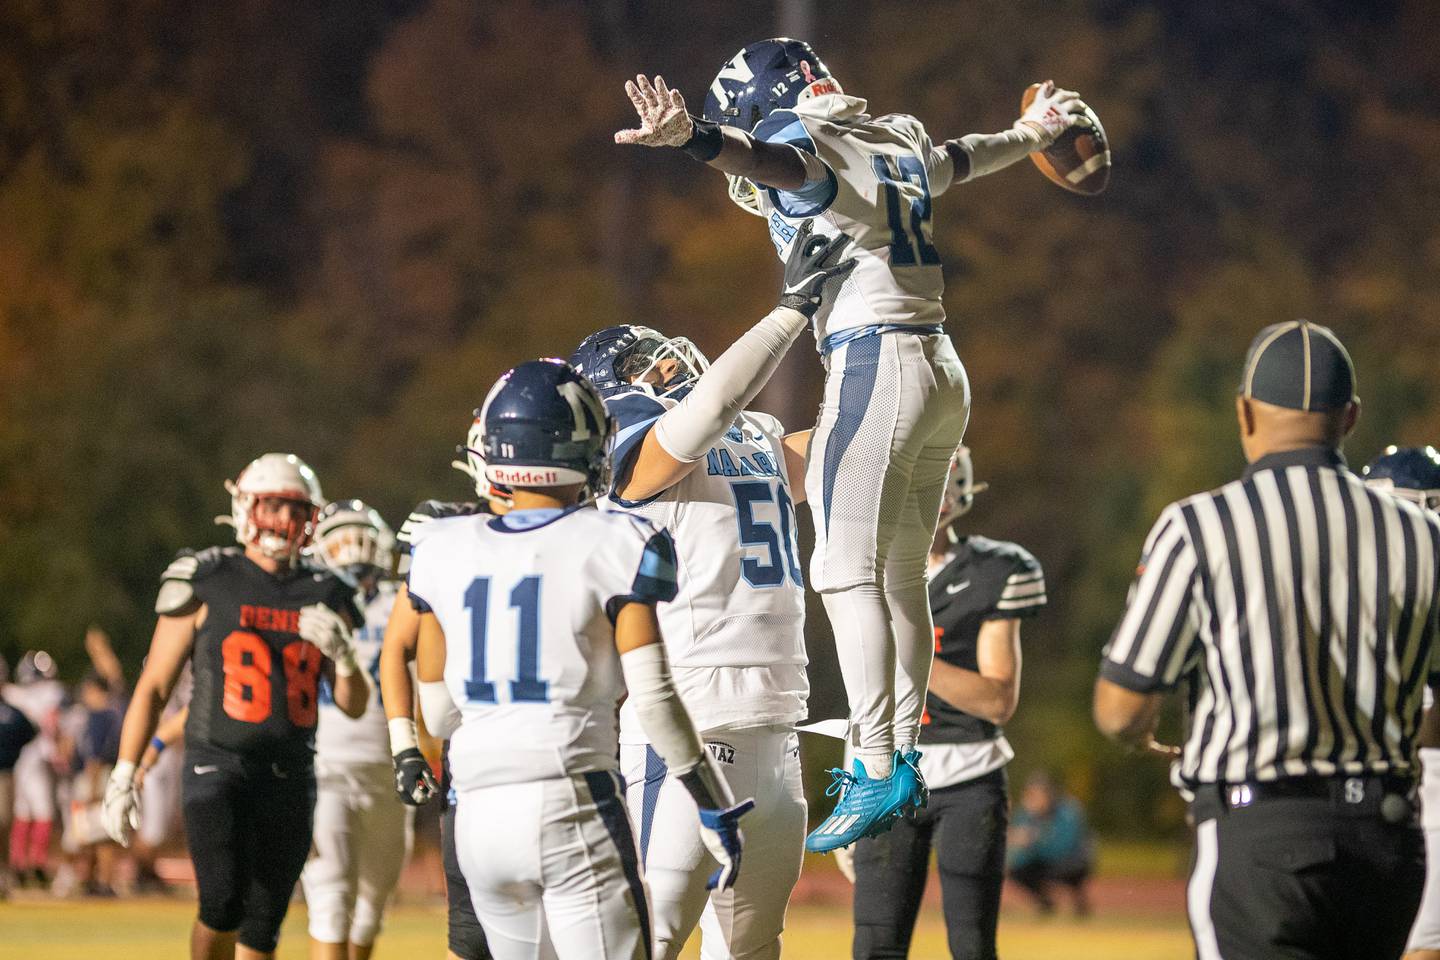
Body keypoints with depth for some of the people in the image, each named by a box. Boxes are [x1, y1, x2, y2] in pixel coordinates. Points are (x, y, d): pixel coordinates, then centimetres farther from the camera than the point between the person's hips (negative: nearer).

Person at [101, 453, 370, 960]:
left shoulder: (324, 598, 10)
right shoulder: (206, 585, -1)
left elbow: (354, 705, 11)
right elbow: (153, 687, 1)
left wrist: (341, 651, -10)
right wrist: (124, 774, -6)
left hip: (290, 778, 4)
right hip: (218, 764, -4)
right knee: (223, 904, -22)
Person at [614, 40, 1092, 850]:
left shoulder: (808, 146, -7)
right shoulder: (897, 140, 18)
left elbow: (764, 158, -32)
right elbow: (962, 159, 39)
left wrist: (693, 138, -52)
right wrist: (1030, 135, 60)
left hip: (876, 365, -9)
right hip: (941, 368, 9)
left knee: (848, 572, -12)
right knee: (901, 578, 15)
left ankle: (878, 774, -19)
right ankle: (903, 760, 19)